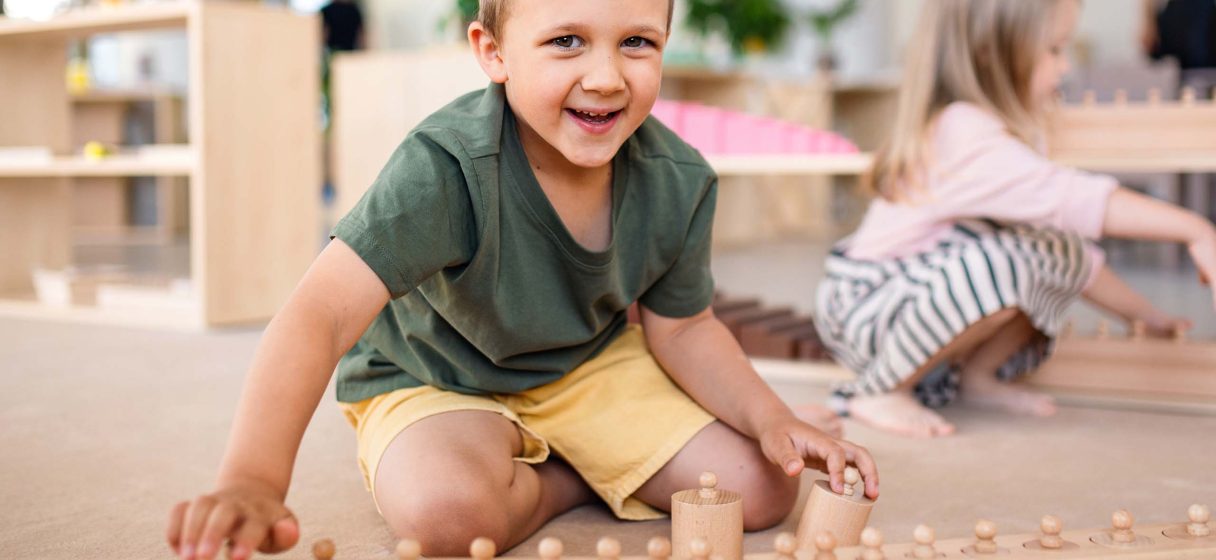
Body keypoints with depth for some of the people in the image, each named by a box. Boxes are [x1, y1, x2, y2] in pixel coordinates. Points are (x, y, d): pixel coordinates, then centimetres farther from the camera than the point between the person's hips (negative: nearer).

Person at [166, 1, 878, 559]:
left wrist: (772, 418, -18)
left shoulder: (680, 181, -18)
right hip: (432, 382, -3)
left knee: (763, 487, -9)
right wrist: (253, 480, -58)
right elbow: (321, 314, -44)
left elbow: (680, 327, -3)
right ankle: (570, 480, -2)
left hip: (592, 365, 4)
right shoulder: (446, 168, -35)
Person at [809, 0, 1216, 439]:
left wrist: (1144, 314, 12)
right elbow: (1076, 200, -34)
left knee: (1062, 255, 3)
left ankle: (973, 374, 5)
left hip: (924, 295, 9)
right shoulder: (965, 135, -24)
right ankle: (880, 394, -18)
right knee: (1001, 263, -34)